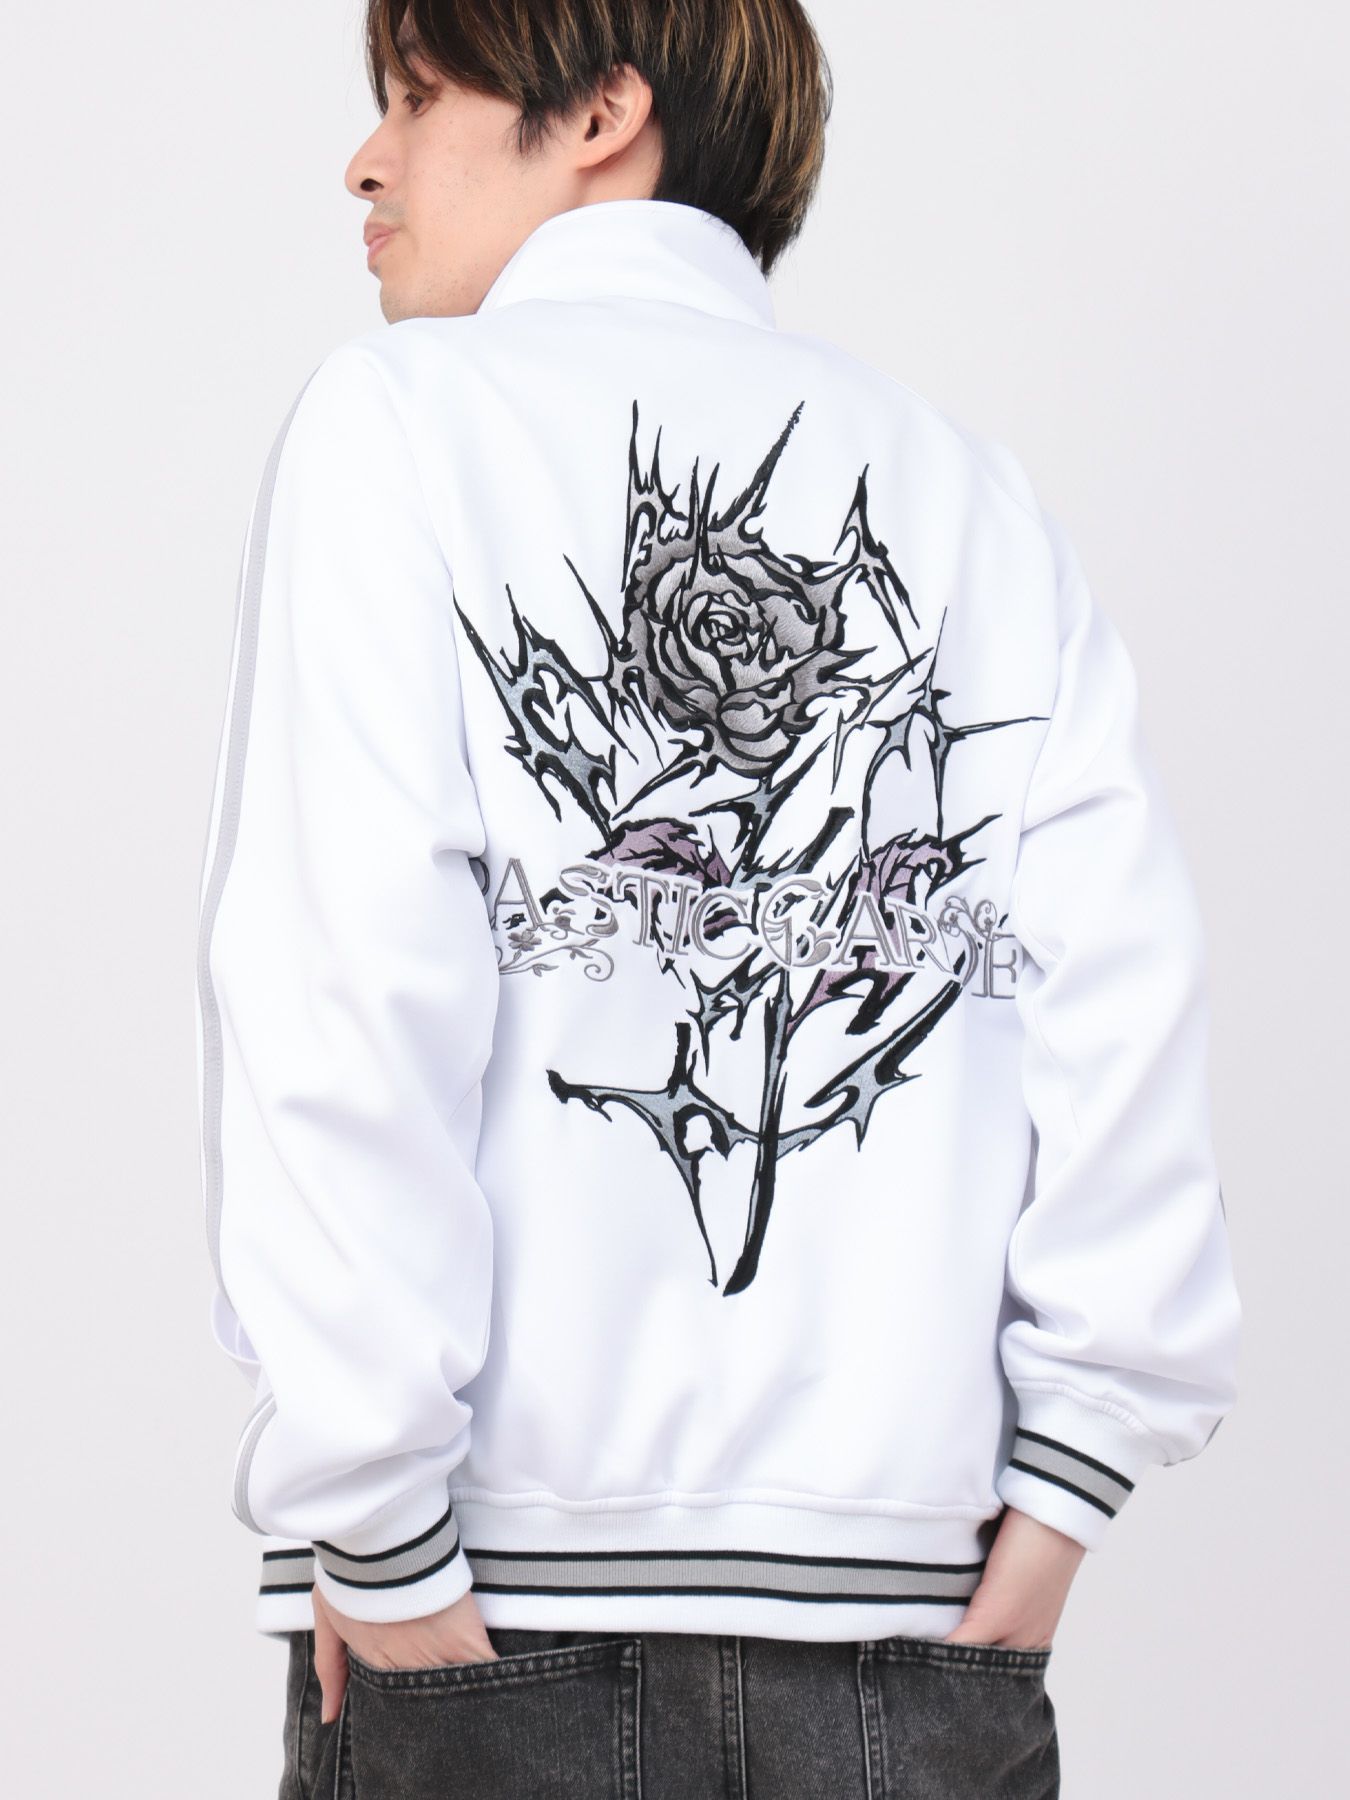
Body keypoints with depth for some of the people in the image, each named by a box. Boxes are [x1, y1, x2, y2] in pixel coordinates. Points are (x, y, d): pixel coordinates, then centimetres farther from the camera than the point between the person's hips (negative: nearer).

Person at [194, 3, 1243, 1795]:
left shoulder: (404, 409, 1)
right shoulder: (968, 480, 11)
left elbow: (340, 991, -10)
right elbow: (1128, 986, 1)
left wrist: (376, 1535, -9)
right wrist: (1060, 1493, 3)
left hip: (515, 1593, -3)